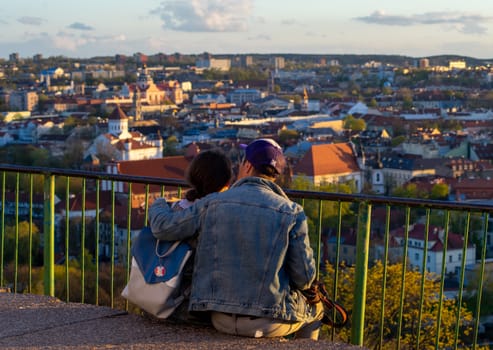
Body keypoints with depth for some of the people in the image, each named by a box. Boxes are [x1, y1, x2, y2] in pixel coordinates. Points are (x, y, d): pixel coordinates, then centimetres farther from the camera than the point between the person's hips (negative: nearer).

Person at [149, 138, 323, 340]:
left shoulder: (213, 202, -3)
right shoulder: (291, 212, -7)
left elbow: (163, 228, 1)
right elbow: (305, 277, -6)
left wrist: (158, 204, 24)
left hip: (221, 319, 3)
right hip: (270, 322, -3)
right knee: (314, 309, 30)